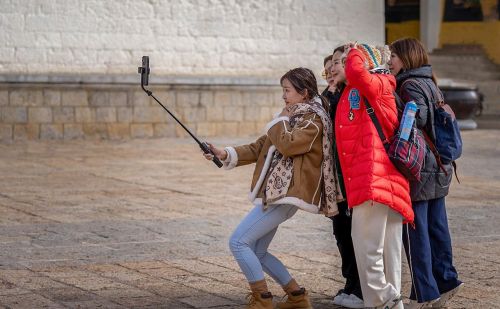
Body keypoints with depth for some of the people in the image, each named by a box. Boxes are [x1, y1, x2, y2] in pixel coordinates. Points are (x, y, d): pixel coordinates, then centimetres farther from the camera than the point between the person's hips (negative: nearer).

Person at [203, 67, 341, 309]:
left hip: (286, 194, -10)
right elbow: (260, 147, 18)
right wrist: (227, 155, 6)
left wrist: (280, 122, -4)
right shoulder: (292, 117, 21)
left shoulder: (313, 120, -7)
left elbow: (287, 145, -22)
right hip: (276, 193, 10)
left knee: (238, 242, -13)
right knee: (257, 252, 12)